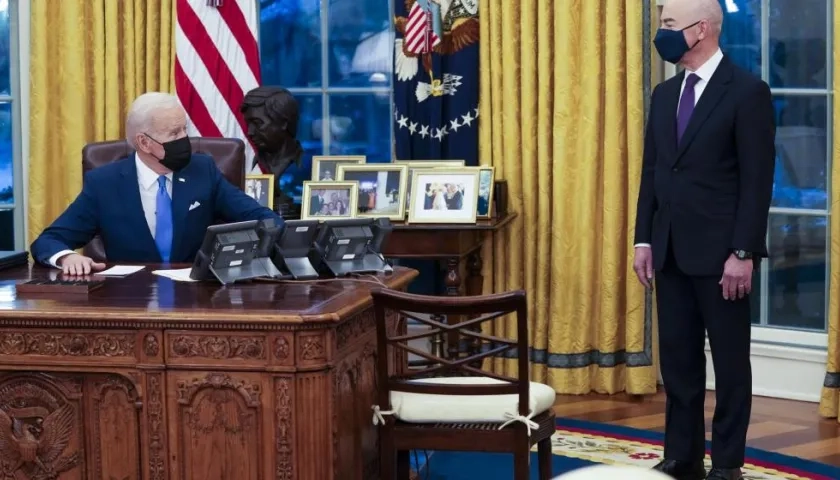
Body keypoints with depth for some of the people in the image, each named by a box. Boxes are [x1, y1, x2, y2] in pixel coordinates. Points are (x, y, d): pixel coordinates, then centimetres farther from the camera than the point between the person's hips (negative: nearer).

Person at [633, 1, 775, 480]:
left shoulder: (747, 91, -9)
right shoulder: (665, 94, 12)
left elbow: (758, 181, -12)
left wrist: (743, 253, -17)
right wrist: (644, 240, 8)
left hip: (720, 252, -6)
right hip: (672, 251, 7)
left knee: (730, 360, 4)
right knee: (678, 357, 10)